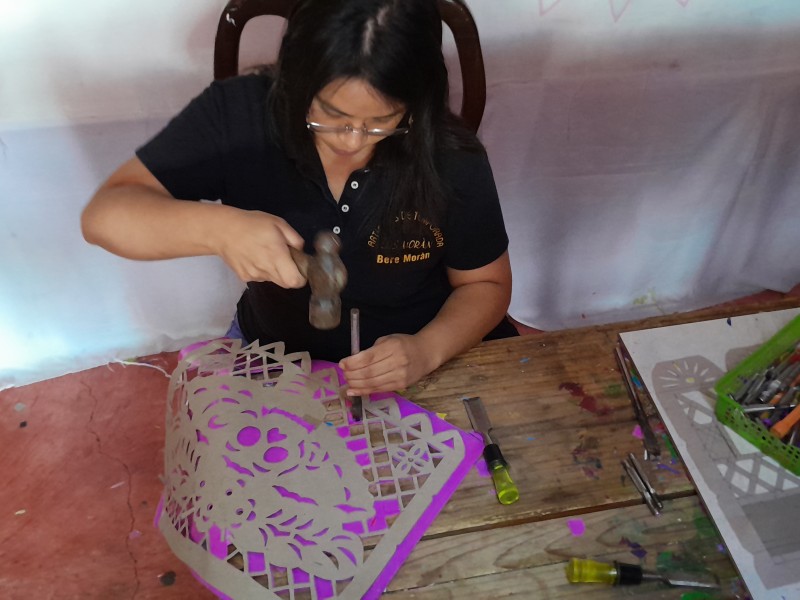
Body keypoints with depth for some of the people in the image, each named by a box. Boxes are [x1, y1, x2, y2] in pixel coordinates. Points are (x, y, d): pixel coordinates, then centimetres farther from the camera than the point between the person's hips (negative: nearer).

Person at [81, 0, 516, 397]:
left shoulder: (452, 158, -19)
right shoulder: (236, 114, -19)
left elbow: (486, 284, -5)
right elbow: (104, 215, -20)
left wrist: (429, 349, -25)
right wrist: (218, 229, -39)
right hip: (275, 355, 0)